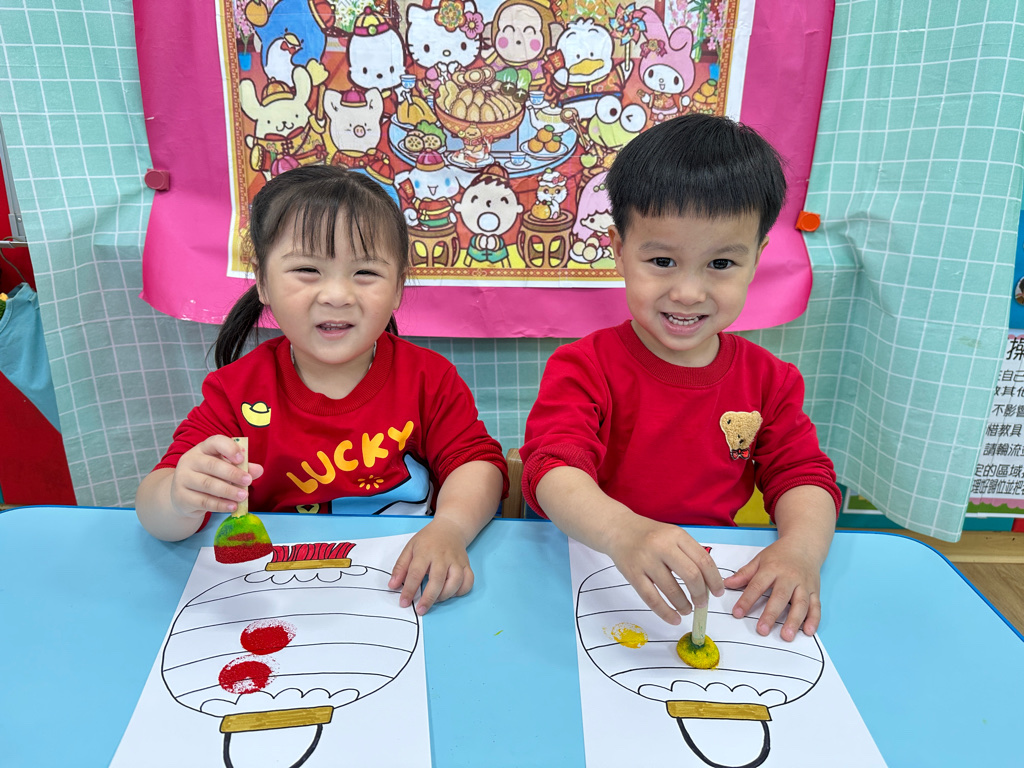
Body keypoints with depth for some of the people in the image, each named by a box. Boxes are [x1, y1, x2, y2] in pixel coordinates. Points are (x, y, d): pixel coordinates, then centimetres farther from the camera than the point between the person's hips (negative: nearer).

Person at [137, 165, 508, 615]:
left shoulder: (426, 378, -3)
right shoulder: (237, 391, -5)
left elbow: (478, 462, -6)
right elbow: (156, 519, -8)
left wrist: (449, 528, -27)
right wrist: (180, 499, -33)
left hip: (410, 593, 0)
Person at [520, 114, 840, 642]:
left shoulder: (767, 379, 4)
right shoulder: (582, 368, -9)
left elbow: (802, 474, 4)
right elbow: (553, 466, -23)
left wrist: (801, 546, -19)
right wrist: (623, 531, -44)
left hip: (718, 585, 4)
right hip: (594, 570, -3)